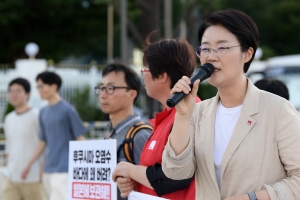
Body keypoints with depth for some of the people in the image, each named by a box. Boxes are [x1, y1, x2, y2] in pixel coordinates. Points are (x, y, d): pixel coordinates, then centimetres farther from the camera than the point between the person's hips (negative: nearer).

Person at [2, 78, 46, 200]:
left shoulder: (36, 117, -7)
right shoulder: (9, 119, 14)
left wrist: (43, 170, -12)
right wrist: (10, 166, 12)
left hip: (33, 178, -6)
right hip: (12, 178, 6)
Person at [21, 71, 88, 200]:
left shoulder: (67, 110, -7)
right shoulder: (43, 112, 13)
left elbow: (80, 138, -5)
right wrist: (29, 164, 16)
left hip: (63, 169, -7)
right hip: (48, 169, 7)